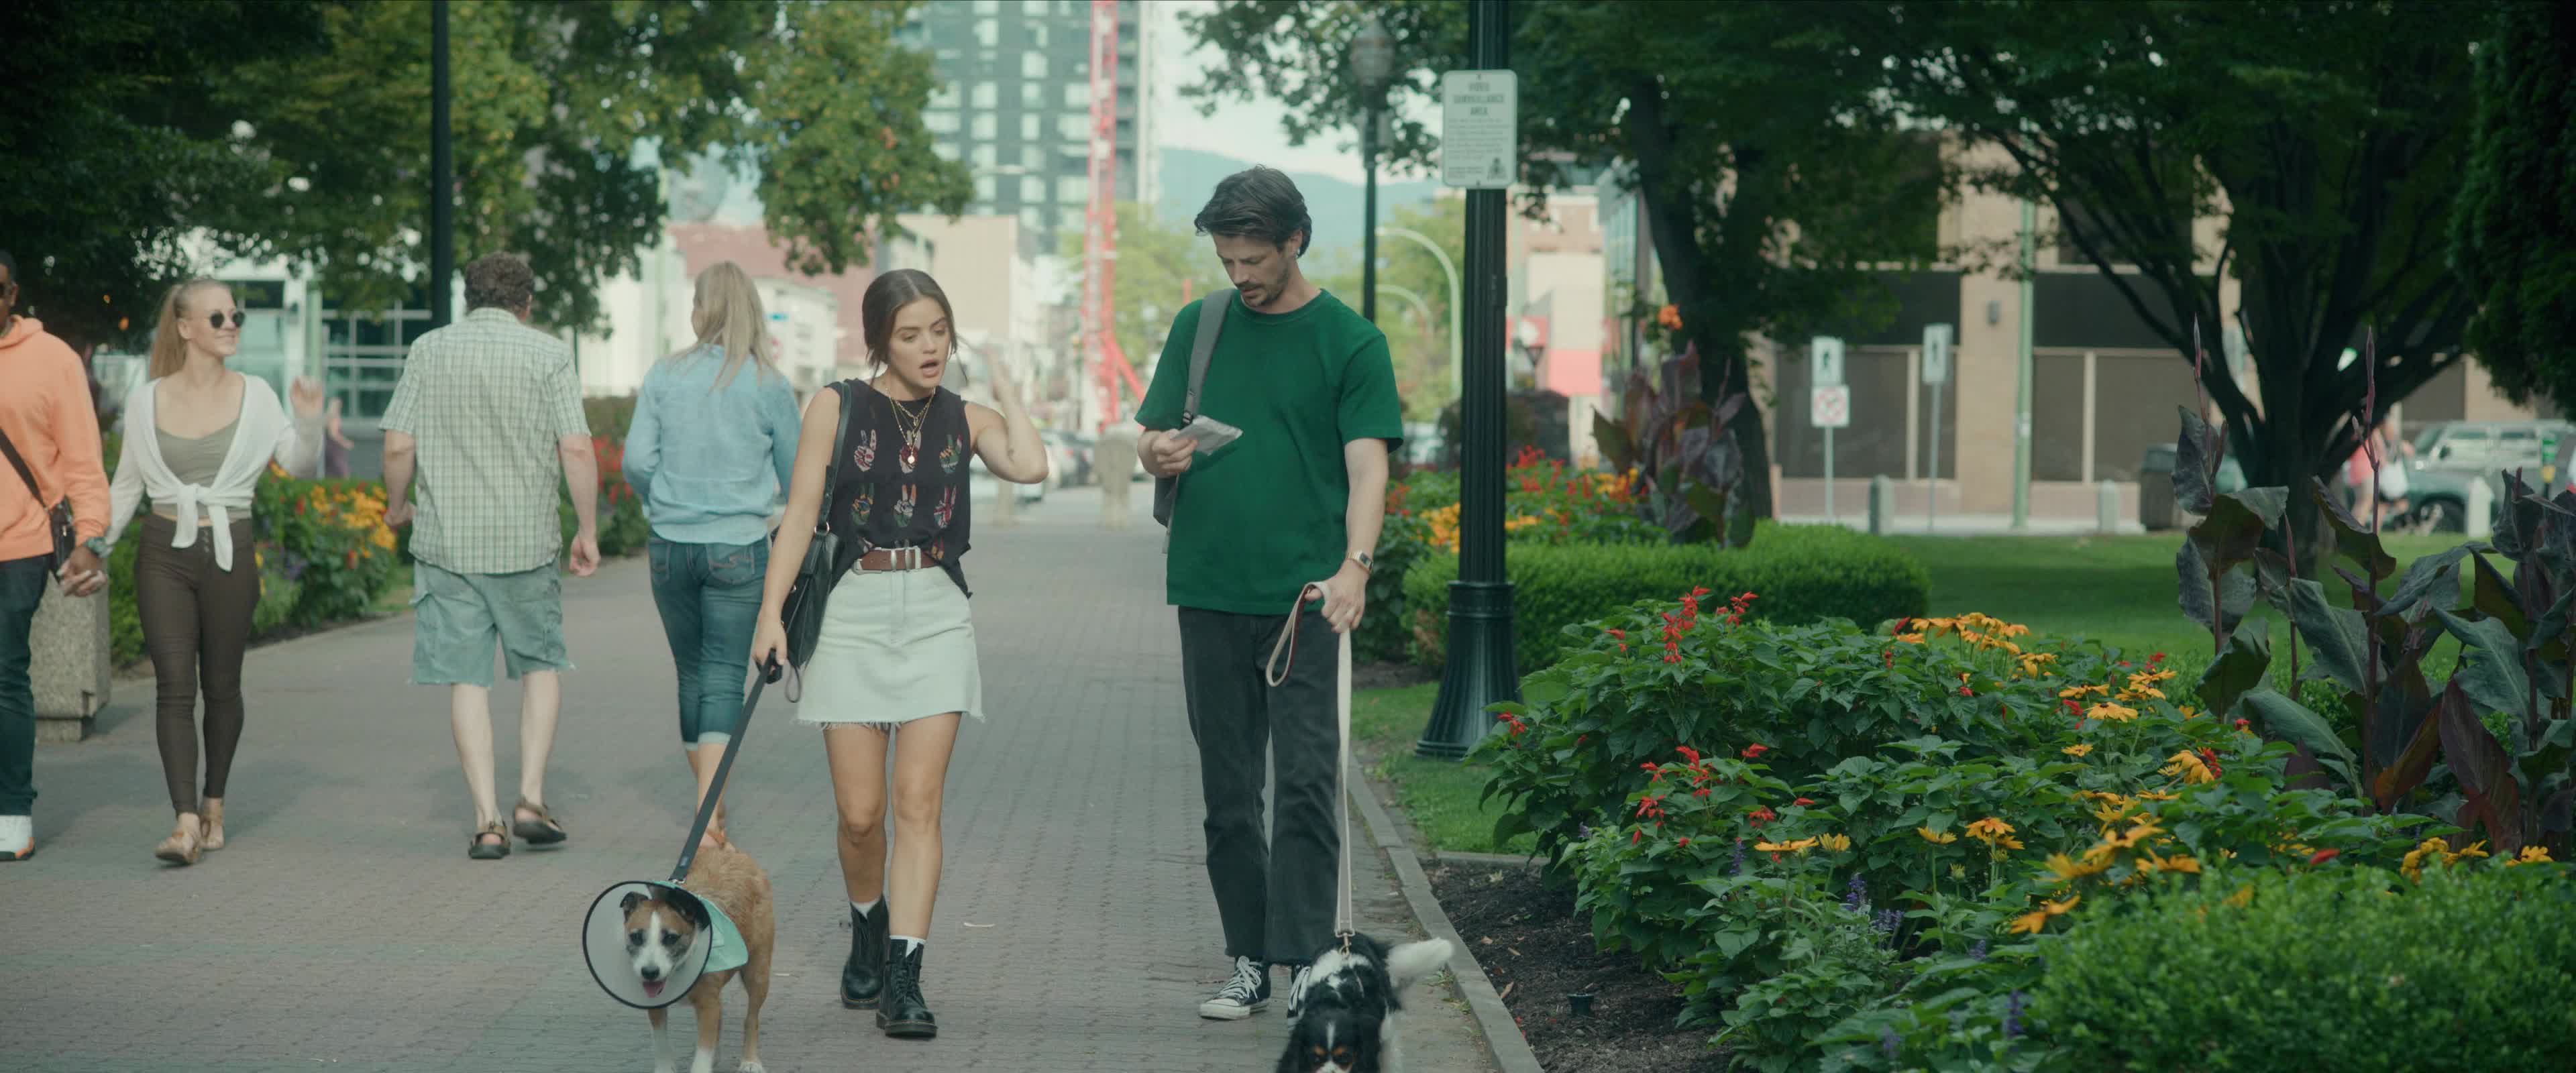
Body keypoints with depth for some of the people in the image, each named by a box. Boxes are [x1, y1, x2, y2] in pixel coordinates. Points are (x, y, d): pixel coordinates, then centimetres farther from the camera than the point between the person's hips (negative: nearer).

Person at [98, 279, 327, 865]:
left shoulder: (253, 395, 2)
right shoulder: (146, 400, 3)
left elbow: (299, 464, -4)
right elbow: (126, 486, 11)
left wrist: (310, 421, -22)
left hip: (230, 554, 0)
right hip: (164, 554, 0)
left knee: (221, 685, 8)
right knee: (174, 686, -9)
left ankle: (214, 803, 27)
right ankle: (185, 823, -14)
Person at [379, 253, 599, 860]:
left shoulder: (430, 351, 2)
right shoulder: (548, 354, -3)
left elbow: (398, 446, -2)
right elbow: (577, 450, -9)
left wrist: (397, 506, 16)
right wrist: (587, 531, 2)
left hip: (447, 539, 1)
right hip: (527, 541, -1)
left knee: (467, 679, 5)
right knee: (541, 664, 17)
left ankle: (487, 821, 2)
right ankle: (531, 799, 7)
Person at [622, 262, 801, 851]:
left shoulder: (664, 376, -1)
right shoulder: (770, 386, -5)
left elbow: (636, 461, -4)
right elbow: (796, 477, 3)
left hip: (670, 547, 2)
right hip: (739, 548, -2)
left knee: (692, 673, 17)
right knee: (724, 677, -2)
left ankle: (711, 806, 29)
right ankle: (709, 818, -15)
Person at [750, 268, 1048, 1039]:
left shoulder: (965, 419, 8)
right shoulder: (839, 407, 3)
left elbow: (1030, 466, -12)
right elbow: (801, 513, 1)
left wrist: (1005, 389, 2)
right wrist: (772, 613, -7)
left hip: (936, 615, 1)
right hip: (854, 612, -1)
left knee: (918, 803, -7)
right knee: (859, 812, 0)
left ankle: (903, 977, -6)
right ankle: (868, 933, 28)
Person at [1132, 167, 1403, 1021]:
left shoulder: (1351, 342, 0)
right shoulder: (1200, 326, 11)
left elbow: (1368, 465, -9)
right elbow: (1152, 438, 15)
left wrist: (1355, 564, -26)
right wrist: (1159, 454, -10)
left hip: (1305, 598, -4)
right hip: (1210, 594, 4)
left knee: (1306, 782, -8)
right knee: (1229, 789, 8)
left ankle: (1305, 964, -7)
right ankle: (1249, 961, 15)